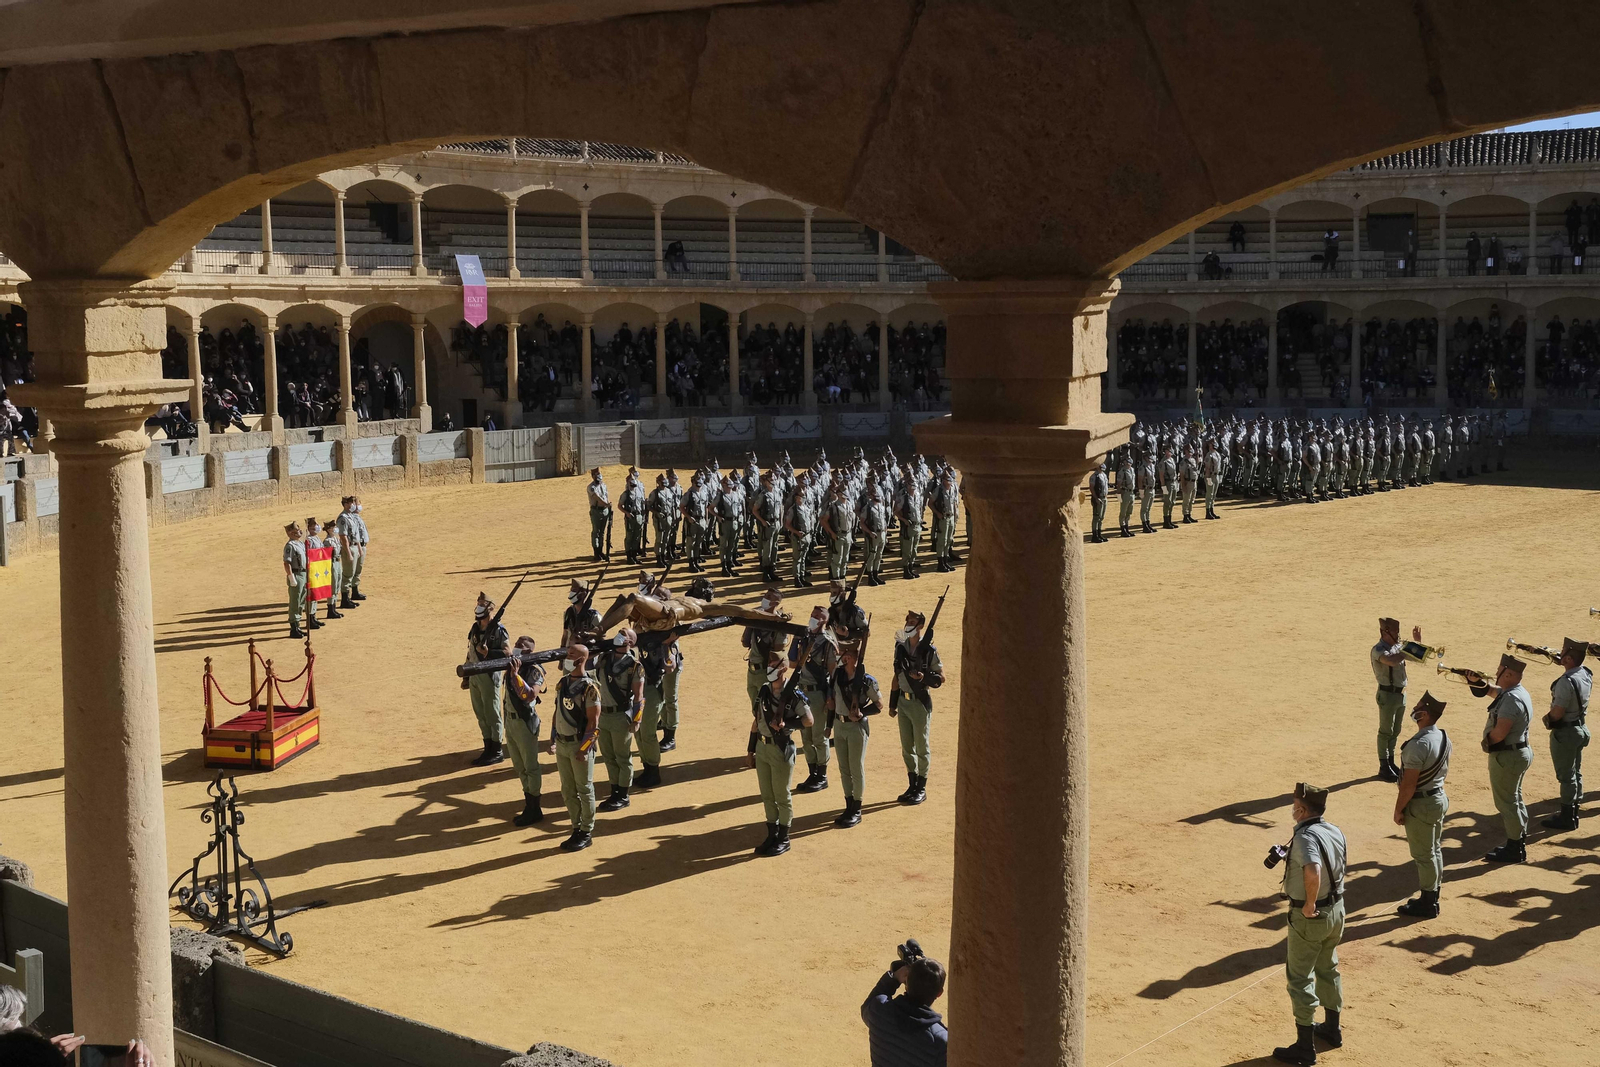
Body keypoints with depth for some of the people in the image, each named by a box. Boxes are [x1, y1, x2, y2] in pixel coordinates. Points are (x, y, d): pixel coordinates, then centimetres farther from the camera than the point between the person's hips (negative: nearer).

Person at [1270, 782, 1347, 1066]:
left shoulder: (1305, 837, -25)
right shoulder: (1336, 832, 1)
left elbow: (1313, 872, -42)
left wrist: (1309, 904, -27)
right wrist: (1288, 856, 15)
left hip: (1308, 916, -8)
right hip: (1336, 909, 8)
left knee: (1300, 978, 4)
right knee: (1328, 970, 25)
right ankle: (1332, 1029, 40)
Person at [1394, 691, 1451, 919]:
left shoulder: (1418, 745, -28)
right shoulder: (1444, 738, 1)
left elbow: (1408, 783, -25)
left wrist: (1398, 809, -14)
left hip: (1421, 804, -9)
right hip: (1439, 797, 9)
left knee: (1423, 855, 2)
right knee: (1434, 850, 19)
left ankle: (1428, 904, 12)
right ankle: (1432, 897, 30)